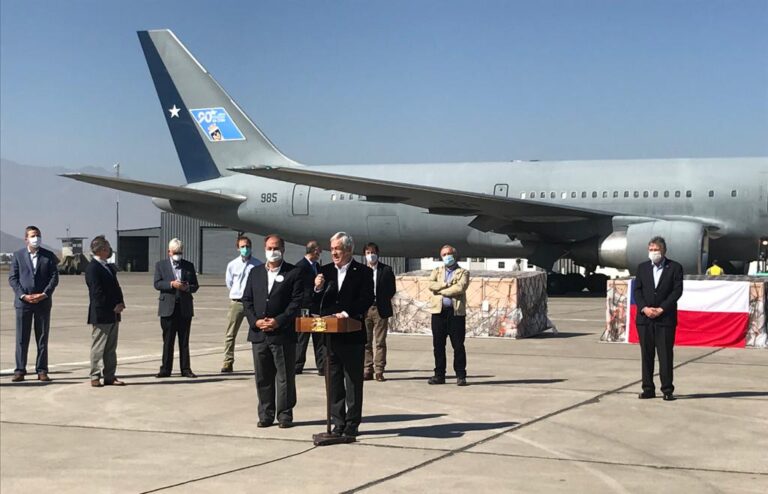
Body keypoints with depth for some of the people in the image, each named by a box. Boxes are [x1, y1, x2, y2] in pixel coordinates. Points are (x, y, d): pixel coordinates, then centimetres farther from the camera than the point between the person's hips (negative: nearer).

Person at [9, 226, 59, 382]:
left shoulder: (49, 256, 5)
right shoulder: (18, 255, 5)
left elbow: (54, 277, 1)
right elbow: (12, 278, 1)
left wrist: (44, 294, -12)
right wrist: (23, 295, -11)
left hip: (43, 302, 0)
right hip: (23, 301, 0)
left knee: (42, 338, 4)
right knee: (21, 338, 2)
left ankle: (42, 370, 9)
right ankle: (20, 370, 7)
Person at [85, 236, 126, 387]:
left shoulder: (109, 267, 16)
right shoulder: (92, 268, -13)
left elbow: (116, 287, 19)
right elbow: (97, 292, -18)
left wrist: (120, 303, 2)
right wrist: (113, 307, -15)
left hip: (113, 314, 9)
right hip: (101, 314, -9)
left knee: (111, 348, 11)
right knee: (98, 348, -1)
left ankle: (110, 377, 17)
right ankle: (95, 377, 6)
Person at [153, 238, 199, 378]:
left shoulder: (189, 266, 12)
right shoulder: (160, 265, 8)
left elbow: (195, 286, 10)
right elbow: (157, 284, -3)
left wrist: (187, 288, -12)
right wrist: (171, 284, -18)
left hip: (185, 308, 1)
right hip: (168, 308, -1)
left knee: (184, 341, 4)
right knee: (168, 341, 2)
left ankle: (186, 369, 8)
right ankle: (165, 369, 7)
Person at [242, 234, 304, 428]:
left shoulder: (294, 273, 0)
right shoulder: (255, 272, 13)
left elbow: (297, 301, -7)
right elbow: (247, 299, 10)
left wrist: (279, 321, -15)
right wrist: (255, 321, -6)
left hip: (283, 334, -4)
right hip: (258, 333, 4)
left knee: (285, 376, 2)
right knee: (263, 377, 8)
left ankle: (285, 414, 10)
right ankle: (265, 414, 17)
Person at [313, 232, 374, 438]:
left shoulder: (363, 272, -2)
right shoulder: (325, 271, 10)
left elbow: (367, 299, -10)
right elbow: (317, 304, 9)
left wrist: (347, 312, -19)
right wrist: (318, 289, -10)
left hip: (352, 335, -4)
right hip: (330, 335, 4)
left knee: (353, 382, 2)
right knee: (334, 382, 9)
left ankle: (352, 424, 9)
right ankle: (338, 423, 16)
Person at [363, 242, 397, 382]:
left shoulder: (386, 270, 4)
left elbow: (392, 289, 4)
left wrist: (382, 302, -3)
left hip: (380, 309, -1)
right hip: (364, 309, 1)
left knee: (380, 342, 0)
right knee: (366, 342, 2)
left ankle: (379, 371, 2)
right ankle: (368, 370, 7)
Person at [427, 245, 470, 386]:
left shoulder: (463, 272, 8)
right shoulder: (437, 271, 18)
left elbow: (460, 288, -12)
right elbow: (431, 284, -2)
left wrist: (440, 289, -6)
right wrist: (447, 285, -11)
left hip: (456, 311, -3)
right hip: (438, 311, 3)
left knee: (458, 345, -1)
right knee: (438, 345, 4)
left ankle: (461, 375, 4)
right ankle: (439, 375, 11)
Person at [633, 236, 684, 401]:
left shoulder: (675, 268, 1)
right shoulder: (642, 267, 11)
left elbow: (677, 291, -5)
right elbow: (636, 290, 6)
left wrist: (661, 309, -13)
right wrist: (645, 308, -9)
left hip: (665, 318, -3)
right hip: (644, 318, 3)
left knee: (665, 355, -3)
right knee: (646, 355, 5)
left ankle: (667, 390, 2)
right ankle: (648, 389, 11)